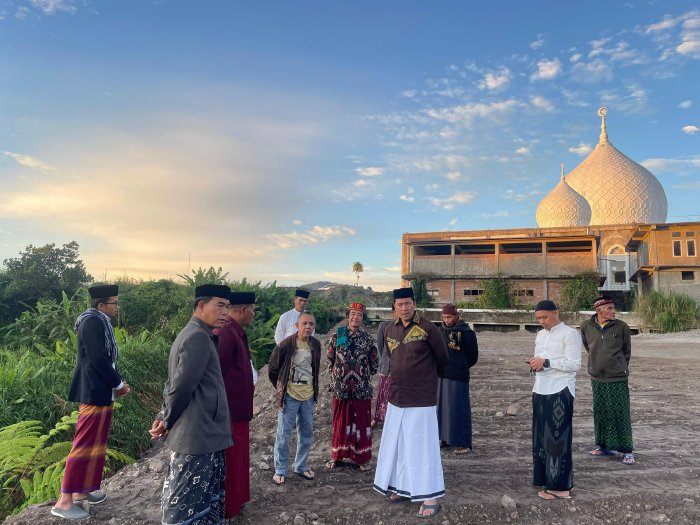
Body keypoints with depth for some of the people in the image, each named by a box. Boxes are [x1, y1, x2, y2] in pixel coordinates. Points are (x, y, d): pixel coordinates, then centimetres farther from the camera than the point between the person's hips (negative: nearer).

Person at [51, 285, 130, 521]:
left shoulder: (99, 322, 13)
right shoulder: (93, 321, -18)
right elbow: (98, 359, -22)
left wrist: (116, 382, 8)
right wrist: (119, 384, -12)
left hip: (99, 389, 10)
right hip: (95, 391, -10)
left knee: (95, 443, 17)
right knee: (85, 444, -3)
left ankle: (82, 490, 28)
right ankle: (64, 501, 6)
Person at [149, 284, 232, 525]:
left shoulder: (194, 334, 14)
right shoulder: (199, 337, -19)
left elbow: (176, 383, 16)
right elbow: (182, 385, -21)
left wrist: (164, 417, 9)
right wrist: (167, 421, -7)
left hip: (199, 433, 10)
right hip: (198, 435, -10)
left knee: (203, 501, 19)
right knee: (186, 505, 3)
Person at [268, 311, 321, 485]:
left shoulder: (316, 345, -2)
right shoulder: (285, 345, -16)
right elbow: (272, 369, -3)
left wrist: (313, 387, 14)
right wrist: (281, 388, 4)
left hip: (309, 396, 5)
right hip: (289, 396, -5)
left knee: (306, 433, 14)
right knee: (283, 435, 4)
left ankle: (301, 466, 31)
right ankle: (280, 470, 19)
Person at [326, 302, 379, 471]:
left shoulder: (368, 339, -1)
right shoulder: (337, 335, -1)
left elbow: (374, 363, 7)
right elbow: (329, 358, 8)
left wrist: (364, 375, 7)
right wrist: (337, 374, 8)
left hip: (362, 387, 0)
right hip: (340, 386, 0)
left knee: (362, 422, 8)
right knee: (340, 421, 12)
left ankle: (362, 458, 22)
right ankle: (337, 455, 27)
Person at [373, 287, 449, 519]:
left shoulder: (427, 328, -13)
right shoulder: (390, 330, 4)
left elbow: (442, 358, -1)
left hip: (421, 398, -6)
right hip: (396, 397, 6)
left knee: (422, 446, 0)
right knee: (396, 445, 14)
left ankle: (431, 497, 13)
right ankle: (403, 488, 30)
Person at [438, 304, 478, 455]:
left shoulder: (467, 333, -9)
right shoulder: (442, 330, 7)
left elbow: (473, 356, 0)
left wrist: (460, 367, 8)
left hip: (458, 377, -6)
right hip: (441, 375, 6)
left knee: (458, 409, -1)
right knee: (443, 407, 12)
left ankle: (463, 443, 8)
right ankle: (446, 438, 24)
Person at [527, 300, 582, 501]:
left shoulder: (570, 334, -7)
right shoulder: (540, 335, 16)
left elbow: (574, 364, -13)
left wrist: (546, 362, -19)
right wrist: (534, 364, -1)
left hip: (560, 392, -7)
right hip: (540, 391, 7)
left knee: (558, 439, -2)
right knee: (541, 437, 10)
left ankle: (561, 487, 8)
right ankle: (548, 481, 21)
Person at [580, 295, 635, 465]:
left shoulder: (621, 326, -7)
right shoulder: (586, 326, -3)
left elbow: (627, 350, 7)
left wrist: (620, 367, 12)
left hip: (618, 378, -2)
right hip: (597, 378, 2)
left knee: (621, 414, 2)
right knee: (600, 413, 11)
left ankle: (626, 451, 13)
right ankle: (603, 446, 25)